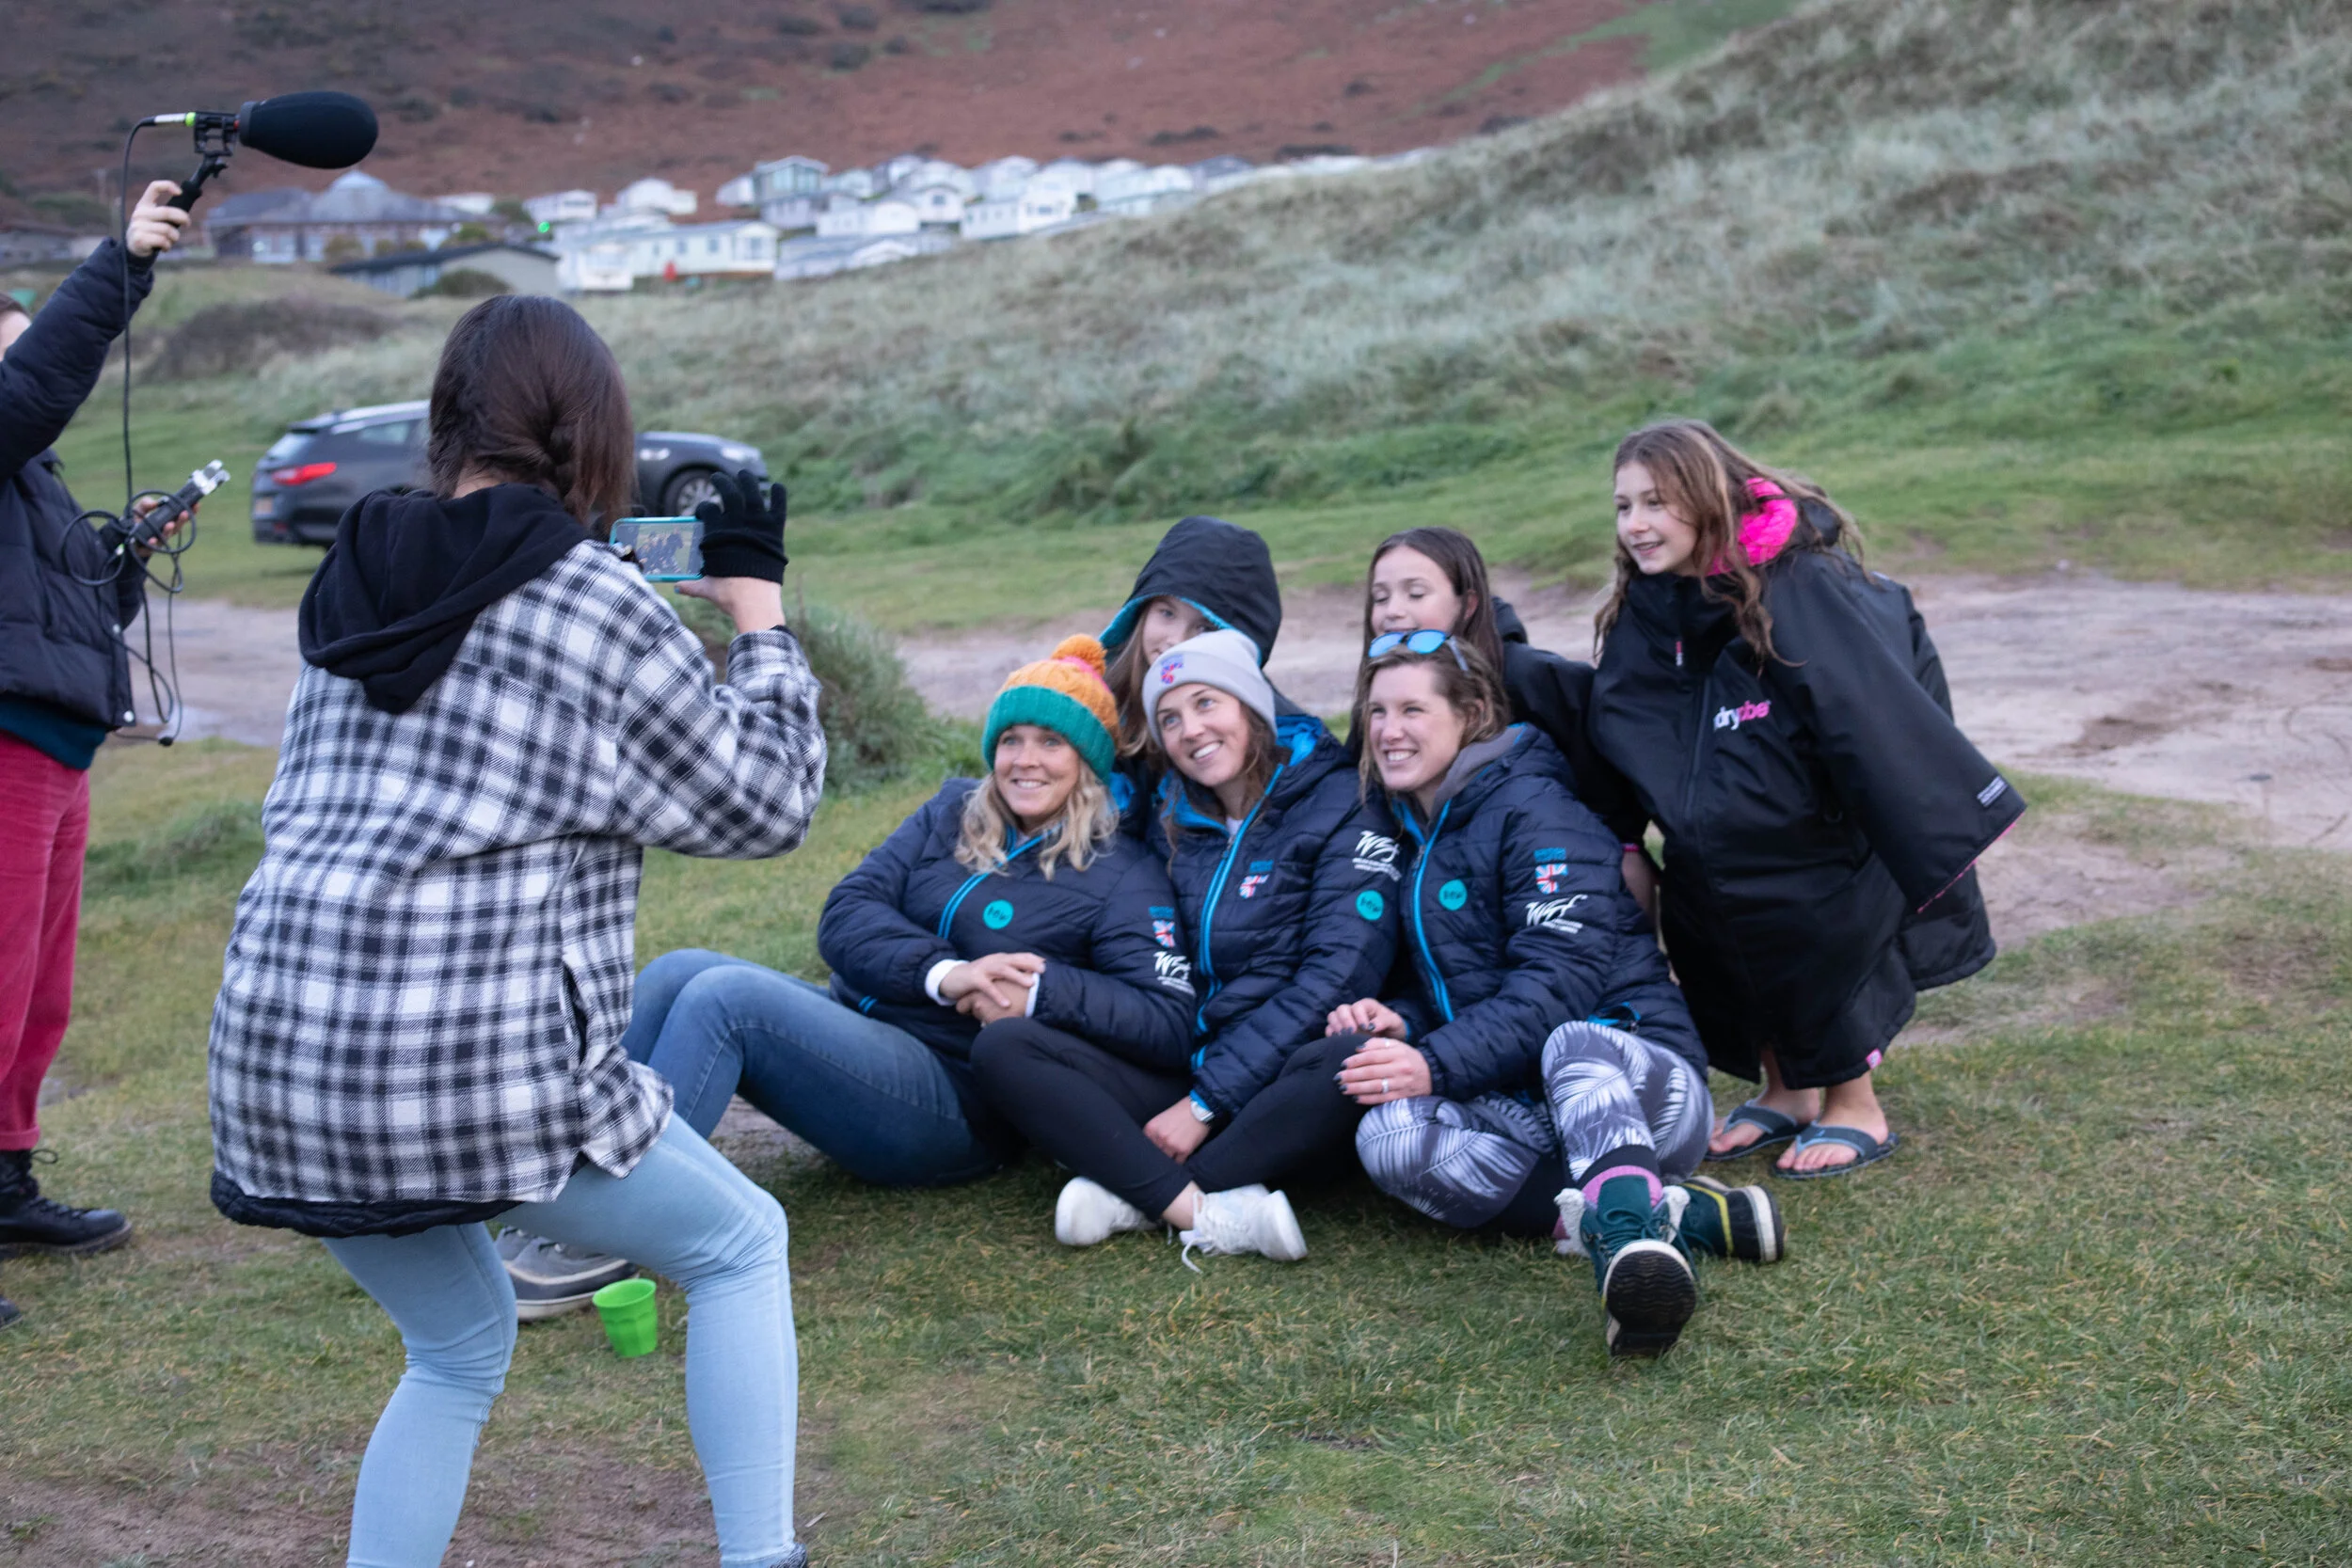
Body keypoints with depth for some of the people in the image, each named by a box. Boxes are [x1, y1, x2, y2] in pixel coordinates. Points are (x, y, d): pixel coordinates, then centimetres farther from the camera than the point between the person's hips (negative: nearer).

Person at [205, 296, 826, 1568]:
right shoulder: (590, 602, -6)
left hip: (275, 1058, 6)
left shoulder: (354, 583, 12)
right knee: (739, 1244, 16)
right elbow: (765, 802, 3)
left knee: (461, 1343, 27)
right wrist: (758, 609, 13)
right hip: (480, 1070, -6)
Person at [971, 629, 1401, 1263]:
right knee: (1003, 1047, -16)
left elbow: (1335, 976, -13)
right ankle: (1212, 1213, -31)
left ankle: (1132, 1194, -26)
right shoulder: (1171, 821, 13)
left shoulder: (1342, 803, -4)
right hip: (1179, 1071, 5)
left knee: (1343, 1064, -39)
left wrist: (1207, 1102, -16)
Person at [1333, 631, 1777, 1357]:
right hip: (1522, 1114, 6)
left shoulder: (1534, 809, -6)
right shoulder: (1410, 833, 19)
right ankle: (1681, 1218, -30)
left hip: (1639, 1080, -6)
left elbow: (1562, 978, -16)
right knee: (1387, 1137, -26)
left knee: (1573, 1046, -42)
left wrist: (1437, 1062, -26)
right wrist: (1399, 1022, -3)